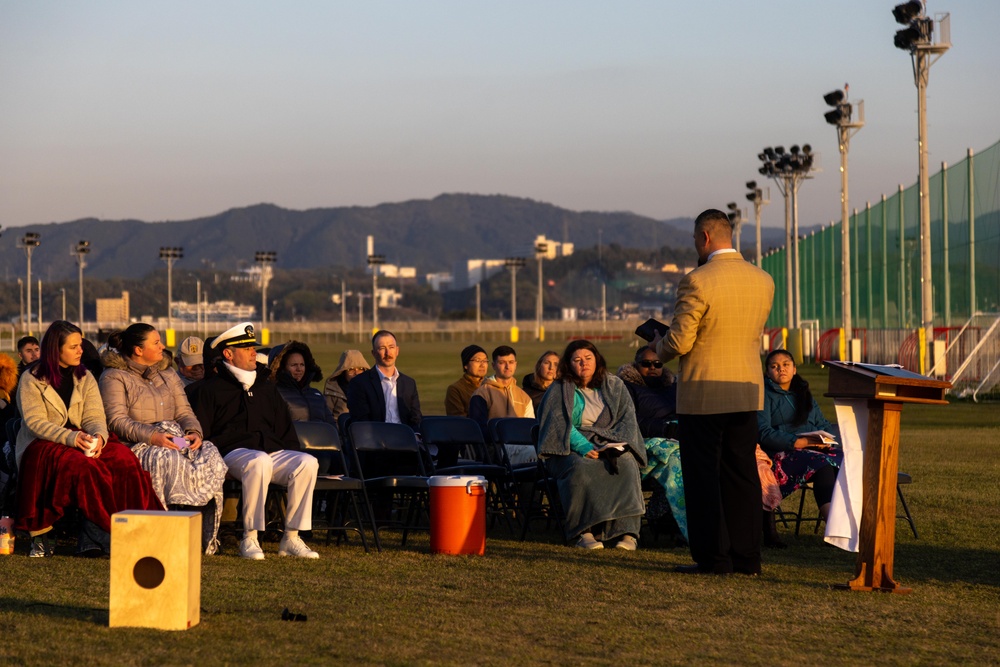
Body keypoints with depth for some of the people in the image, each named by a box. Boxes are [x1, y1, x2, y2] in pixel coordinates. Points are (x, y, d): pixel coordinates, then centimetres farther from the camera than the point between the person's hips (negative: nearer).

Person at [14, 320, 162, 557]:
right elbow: (35, 422, -10)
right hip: (41, 445, -4)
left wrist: (99, 436, -21)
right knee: (82, 465, -37)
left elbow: (94, 417, 5)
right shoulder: (31, 380, 2)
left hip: (81, 441, 4)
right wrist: (71, 438, -26)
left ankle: (92, 538, -35)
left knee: (123, 458, -29)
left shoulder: (85, 378, 16)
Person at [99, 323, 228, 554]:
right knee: (169, 460, -39)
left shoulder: (168, 374, 25)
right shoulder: (114, 377, 5)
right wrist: (152, 436, -23)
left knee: (211, 457, -27)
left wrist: (194, 432, -6)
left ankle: (207, 536, -30)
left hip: (176, 439, 5)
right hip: (137, 444, -5)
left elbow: (184, 412, 18)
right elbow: (117, 421, -8)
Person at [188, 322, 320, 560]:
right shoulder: (210, 389, 10)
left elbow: (286, 431, 31)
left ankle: (291, 538, -23)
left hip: (274, 452, 5)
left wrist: (292, 457, 13)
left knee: (307, 462, -25)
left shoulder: (267, 389, 26)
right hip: (233, 452, -5)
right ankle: (249, 539, -36)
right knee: (260, 461, -40)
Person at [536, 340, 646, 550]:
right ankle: (584, 531, -37)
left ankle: (627, 531, -35)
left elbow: (627, 419, 7)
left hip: (610, 444, 2)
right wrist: (584, 447, -20)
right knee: (581, 469, -37)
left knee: (626, 464, -32)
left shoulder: (614, 386, 15)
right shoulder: (559, 391, 8)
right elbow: (560, 425, -5)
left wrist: (616, 445, -12)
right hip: (572, 450, -2)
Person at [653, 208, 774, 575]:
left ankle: (713, 556, 1)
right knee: (742, 473, 10)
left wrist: (658, 346, 6)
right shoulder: (763, 281, 4)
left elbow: (679, 342, -15)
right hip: (748, 392, 6)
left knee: (703, 475, 2)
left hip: (703, 393, -6)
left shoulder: (697, 281, -15)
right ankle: (747, 556, 12)